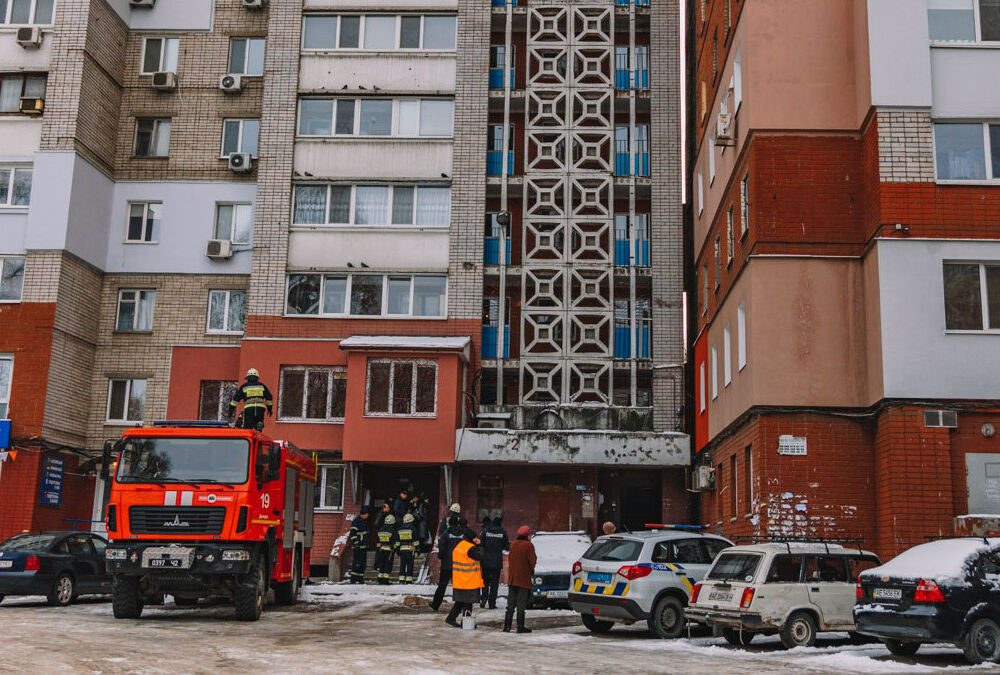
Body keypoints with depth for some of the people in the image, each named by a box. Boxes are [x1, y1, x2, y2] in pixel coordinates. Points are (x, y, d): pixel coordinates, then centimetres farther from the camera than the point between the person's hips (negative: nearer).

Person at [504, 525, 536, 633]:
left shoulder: (513, 544, 7)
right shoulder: (528, 545, -11)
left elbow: (509, 559, 12)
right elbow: (532, 561, -11)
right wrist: (532, 571, 6)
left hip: (512, 578, 5)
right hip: (524, 578, -5)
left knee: (510, 604, 11)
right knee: (521, 604, -1)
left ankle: (507, 626, 10)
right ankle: (520, 627, 1)